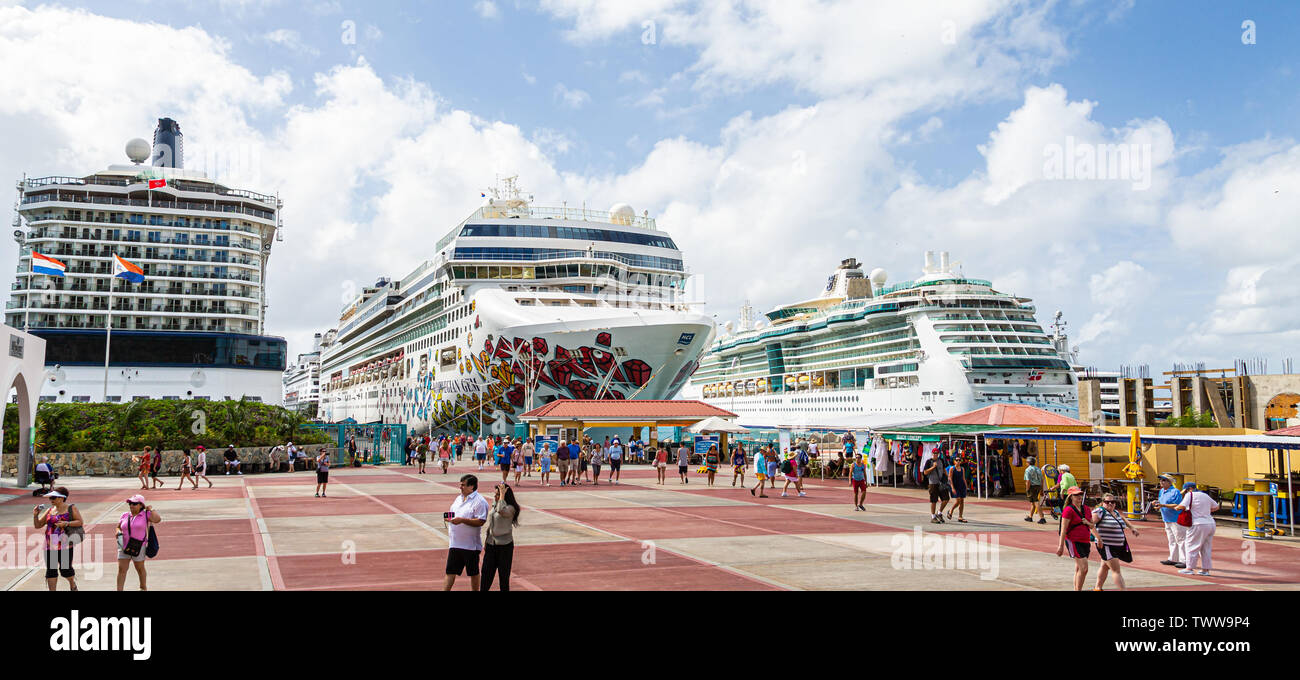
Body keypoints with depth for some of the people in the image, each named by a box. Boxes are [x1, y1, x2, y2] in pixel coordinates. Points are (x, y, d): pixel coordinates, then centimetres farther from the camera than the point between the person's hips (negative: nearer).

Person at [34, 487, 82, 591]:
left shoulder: (71, 509, 0)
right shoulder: (49, 511, 12)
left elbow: (80, 522, -5)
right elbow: (37, 525, 15)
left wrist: (66, 523, -18)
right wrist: (35, 515, -2)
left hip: (65, 545, -4)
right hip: (50, 545, 4)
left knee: (65, 569, 2)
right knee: (51, 570, 1)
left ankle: (73, 585, 29)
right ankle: (52, 590, 8)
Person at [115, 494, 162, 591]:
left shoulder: (145, 515, -4)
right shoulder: (125, 515, 8)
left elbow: (157, 519, -20)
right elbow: (118, 527, 21)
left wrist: (151, 509, -11)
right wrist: (119, 532, -1)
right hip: (124, 546, 3)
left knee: (140, 569, 12)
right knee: (121, 569, -4)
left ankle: (143, 587, 32)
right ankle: (119, 590, 0)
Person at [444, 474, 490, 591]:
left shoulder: (479, 501, -12)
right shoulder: (459, 498, 13)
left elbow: (481, 521, -20)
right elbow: (453, 514, 23)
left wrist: (462, 520, -25)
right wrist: (448, 518, -1)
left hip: (470, 545, -7)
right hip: (455, 543, 7)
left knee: (473, 573, 8)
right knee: (450, 571, 6)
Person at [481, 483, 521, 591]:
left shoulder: (510, 508, -14)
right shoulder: (494, 504, 8)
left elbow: (502, 511, -39)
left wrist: (502, 495, -28)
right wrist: (486, 541, 19)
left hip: (505, 545, -6)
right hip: (491, 545, 6)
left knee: (504, 575, 4)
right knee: (486, 574, 5)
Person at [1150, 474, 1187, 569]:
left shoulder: (1175, 492, -14)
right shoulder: (1161, 491, 14)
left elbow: (1176, 505, -20)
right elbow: (1161, 503, 23)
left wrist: (1163, 505, -26)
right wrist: (1156, 503, 1)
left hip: (1176, 520, -9)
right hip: (1167, 520, 9)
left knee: (1181, 540, -8)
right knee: (1172, 541, 15)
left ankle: (1185, 561, -7)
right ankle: (1173, 559, 22)